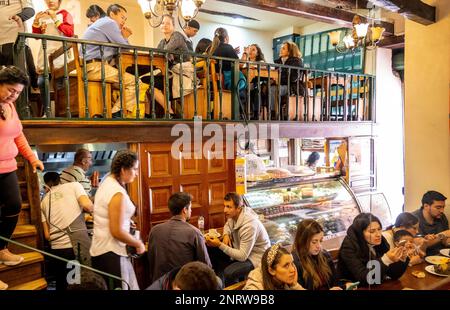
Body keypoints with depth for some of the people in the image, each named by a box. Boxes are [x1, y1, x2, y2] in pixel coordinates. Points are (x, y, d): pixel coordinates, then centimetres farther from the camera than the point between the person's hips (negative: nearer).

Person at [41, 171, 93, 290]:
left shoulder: (44, 202, 19)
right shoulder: (74, 185, 8)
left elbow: (47, 235, 14)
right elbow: (87, 205, -9)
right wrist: (92, 209, 12)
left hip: (57, 248, 4)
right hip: (79, 243, -4)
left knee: (61, 283, 19)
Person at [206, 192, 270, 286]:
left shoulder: (249, 225, -33)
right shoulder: (234, 214, -9)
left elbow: (242, 256, -31)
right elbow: (227, 225, 17)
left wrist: (220, 245, -33)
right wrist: (226, 235, -6)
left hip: (255, 257, -9)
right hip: (241, 248, 9)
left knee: (229, 272, -31)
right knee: (211, 250, 0)